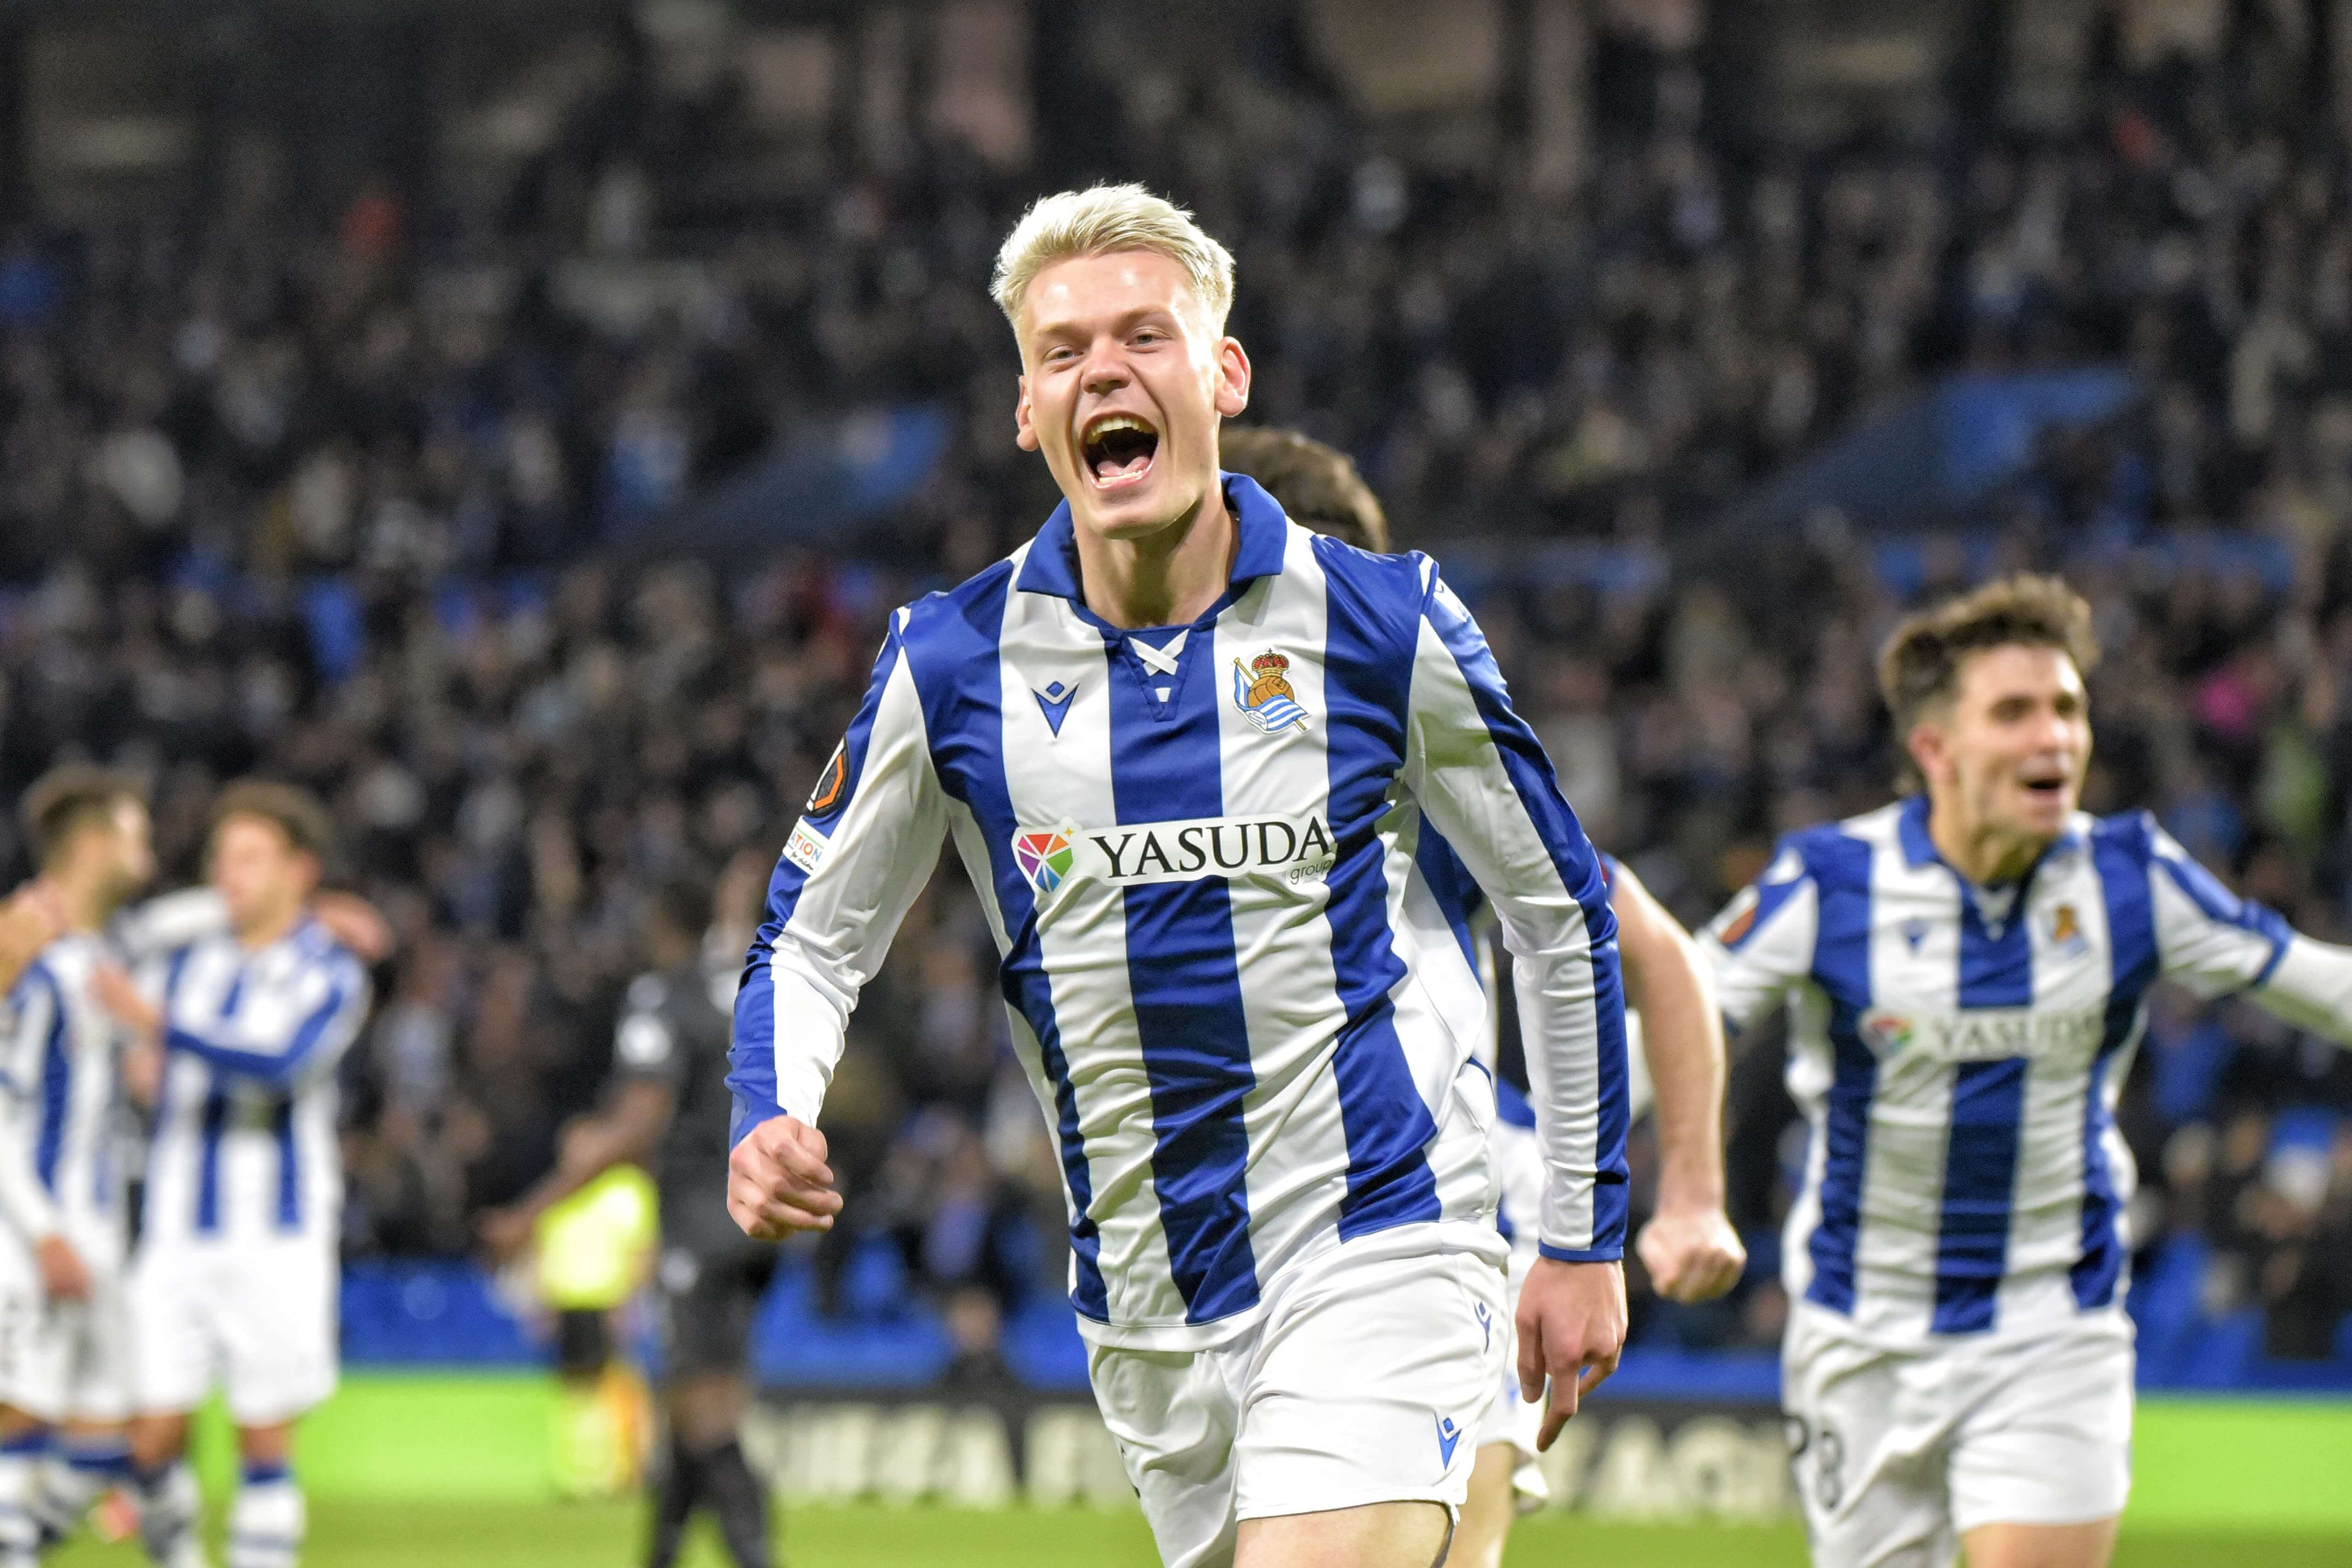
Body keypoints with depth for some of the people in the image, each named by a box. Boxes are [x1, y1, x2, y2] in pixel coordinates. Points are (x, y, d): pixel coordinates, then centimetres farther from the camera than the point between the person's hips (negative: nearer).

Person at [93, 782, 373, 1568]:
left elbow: (281, 1066, -21)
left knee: (264, 1441, -2)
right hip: (176, 1235, 3)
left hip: (277, 1237, -3)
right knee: (154, 1437, -3)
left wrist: (163, 1029, -30)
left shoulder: (330, 974, -3)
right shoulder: (185, 962, 11)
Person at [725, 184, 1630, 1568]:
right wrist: (772, 1122, -12)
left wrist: (1586, 1240, 9)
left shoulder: (1382, 625, -5)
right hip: (1143, 1295, 3)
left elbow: (1561, 911, 7)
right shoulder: (950, 664, -1)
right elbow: (815, 934, 10)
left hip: (1377, 1247, -3)